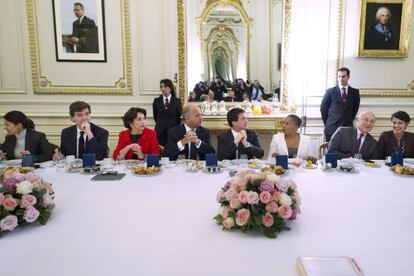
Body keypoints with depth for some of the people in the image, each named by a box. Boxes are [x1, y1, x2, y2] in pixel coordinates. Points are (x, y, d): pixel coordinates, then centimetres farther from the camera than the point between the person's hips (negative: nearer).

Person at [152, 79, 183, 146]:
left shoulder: (177, 101, 1)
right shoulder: (156, 101, 6)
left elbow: (179, 116, 4)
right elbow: (155, 116, 15)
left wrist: (175, 127, 7)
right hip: (160, 131, 1)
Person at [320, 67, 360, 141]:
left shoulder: (355, 92, 7)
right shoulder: (330, 91, 1)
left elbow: (355, 108, 17)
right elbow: (323, 108, 5)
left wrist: (349, 120, 11)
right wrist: (327, 123, 4)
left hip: (348, 127, 2)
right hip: (332, 128, -2)